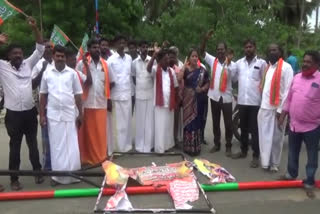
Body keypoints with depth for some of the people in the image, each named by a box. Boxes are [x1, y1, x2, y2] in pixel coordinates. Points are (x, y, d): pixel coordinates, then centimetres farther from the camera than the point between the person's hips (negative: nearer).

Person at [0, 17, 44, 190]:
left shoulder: (28, 64, 6)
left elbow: (40, 49, 2)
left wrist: (34, 28, -7)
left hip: (30, 112, 2)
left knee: (33, 143, 15)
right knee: (15, 146, 7)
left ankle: (37, 171, 30)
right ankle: (14, 178, 18)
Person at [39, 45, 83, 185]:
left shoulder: (72, 73, 2)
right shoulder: (47, 72, 3)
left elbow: (77, 94, 5)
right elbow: (43, 95, 6)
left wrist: (80, 114, 3)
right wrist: (42, 114, 3)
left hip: (69, 114, 0)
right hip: (53, 114, 0)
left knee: (71, 146, 3)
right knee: (56, 146, 6)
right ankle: (57, 175, 14)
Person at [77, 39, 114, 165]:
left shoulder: (105, 64, 8)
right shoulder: (82, 63, -1)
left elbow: (110, 82, 15)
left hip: (102, 103, 3)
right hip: (87, 103, -2)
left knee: (101, 132, 8)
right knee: (87, 132, 6)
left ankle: (101, 157, 22)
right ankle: (87, 158, 18)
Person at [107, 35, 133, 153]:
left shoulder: (129, 58, 9)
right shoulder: (111, 59, -5)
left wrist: (132, 91, 11)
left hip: (127, 94, 4)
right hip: (116, 95, -4)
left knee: (127, 121, 10)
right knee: (117, 122, 1)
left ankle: (127, 145, 21)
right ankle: (118, 146, 11)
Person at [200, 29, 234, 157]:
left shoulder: (230, 63, -3)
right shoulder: (212, 61, 3)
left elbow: (235, 78, -7)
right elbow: (202, 52, -5)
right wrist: (206, 39, -19)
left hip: (226, 97, -2)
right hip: (214, 96, 2)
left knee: (228, 123, 4)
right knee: (215, 122, 13)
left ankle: (228, 146, 16)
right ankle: (216, 144, 25)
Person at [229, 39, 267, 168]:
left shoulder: (262, 63, -2)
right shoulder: (239, 62, 7)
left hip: (256, 101, -4)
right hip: (242, 100, 4)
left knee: (254, 129, 1)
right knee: (243, 128, 15)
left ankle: (256, 156, 10)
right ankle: (243, 151, 30)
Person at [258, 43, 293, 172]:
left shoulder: (286, 67, -5)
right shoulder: (267, 67, 16)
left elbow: (288, 90, -9)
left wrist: (281, 109, -13)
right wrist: (261, 104, 6)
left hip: (277, 108, -5)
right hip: (264, 107, 5)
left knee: (276, 138, 7)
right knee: (264, 136, 9)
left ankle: (274, 163, 21)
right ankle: (265, 162, 20)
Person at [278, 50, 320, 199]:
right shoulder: (297, 77, 6)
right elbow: (289, 98, 12)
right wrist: (282, 116, 11)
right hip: (294, 124, 5)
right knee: (292, 153, 19)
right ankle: (291, 174, 39)